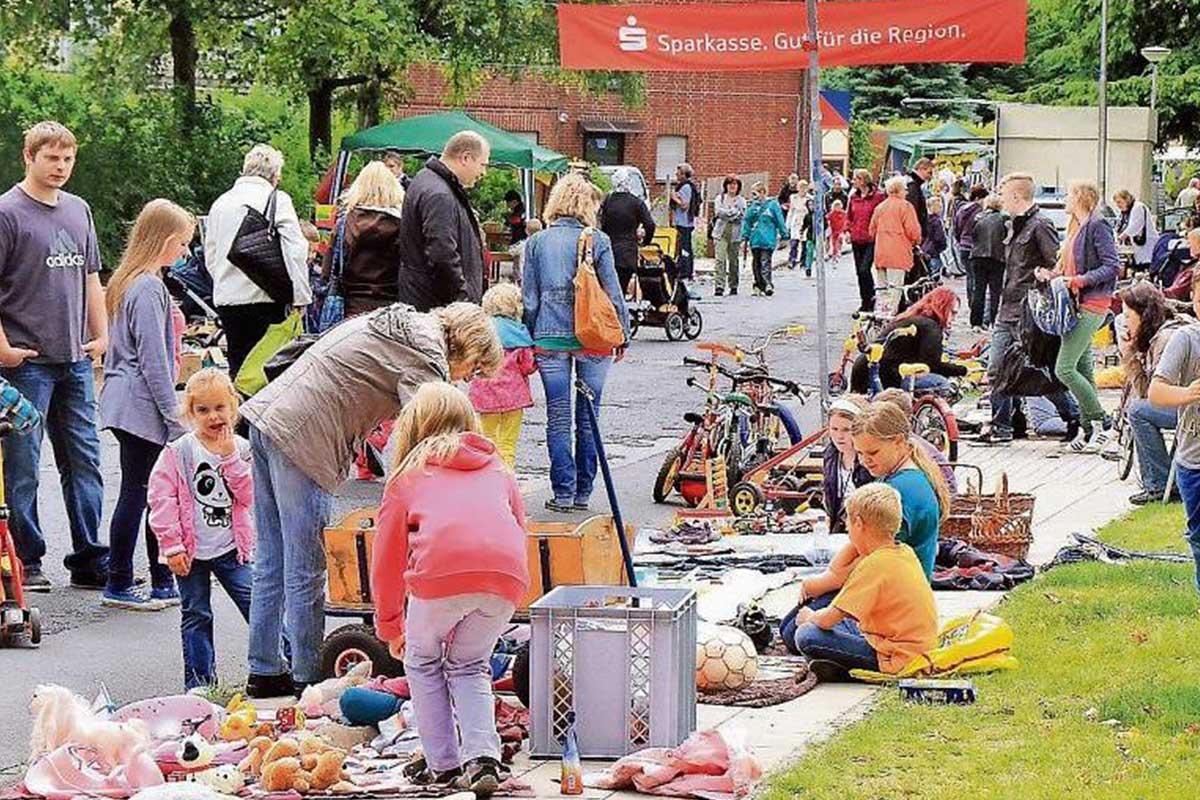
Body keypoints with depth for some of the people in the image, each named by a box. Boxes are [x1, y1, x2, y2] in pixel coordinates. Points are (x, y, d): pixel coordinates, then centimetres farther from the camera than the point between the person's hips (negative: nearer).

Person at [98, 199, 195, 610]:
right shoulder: (149, 289, -16)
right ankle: (118, 586, 4)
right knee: (136, 493, -3)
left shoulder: (126, 281, 14)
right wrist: (175, 417, -14)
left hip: (125, 402, 10)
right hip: (141, 406, -10)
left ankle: (164, 583, 16)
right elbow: (153, 360, -18)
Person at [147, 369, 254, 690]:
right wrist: (172, 546, -11)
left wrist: (229, 458, -15)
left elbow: (249, 495, -8)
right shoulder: (177, 453, -7)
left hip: (230, 547, 1)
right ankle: (199, 682, 15)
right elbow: (161, 499, -8)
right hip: (191, 551, -1)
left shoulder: (241, 449, 1)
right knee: (196, 616, 7)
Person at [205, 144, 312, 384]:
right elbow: (296, 252, -9)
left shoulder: (221, 203, 12)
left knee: (237, 367, 10)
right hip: (265, 297, -5)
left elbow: (210, 255, 18)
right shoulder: (277, 200, -5)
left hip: (226, 299, 5)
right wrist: (301, 296, -4)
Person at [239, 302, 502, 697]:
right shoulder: (426, 357, -10)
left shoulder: (405, 322, 19)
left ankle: (265, 671, 25)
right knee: (306, 572, -1)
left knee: (273, 561, 17)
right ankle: (310, 679, 6)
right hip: (300, 437, -10)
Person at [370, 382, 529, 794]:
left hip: (441, 569, -3)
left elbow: (386, 559, 27)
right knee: (470, 665, 23)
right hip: (506, 574, 3)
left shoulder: (409, 475, 26)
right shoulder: (498, 470, 33)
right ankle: (482, 757, 4)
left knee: (423, 660, 23)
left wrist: (391, 628, 41)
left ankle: (443, 764, 20)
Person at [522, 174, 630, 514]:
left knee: (558, 420, 5)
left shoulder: (537, 243, 3)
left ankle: (563, 493, 2)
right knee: (588, 418, 8)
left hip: (550, 340, 1)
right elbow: (613, 294, -1)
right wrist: (623, 338, 10)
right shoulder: (597, 241, -2)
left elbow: (529, 298, 4)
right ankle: (583, 493, 12)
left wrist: (530, 340, 12)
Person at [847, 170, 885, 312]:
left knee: (865, 269, -16)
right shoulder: (854, 197, 10)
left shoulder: (877, 196, -7)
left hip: (871, 240, -7)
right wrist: (848, 230, 7)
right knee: (859, 271, 10)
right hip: (856, 239, 7)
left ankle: (870, 299, -4)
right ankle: (864, 302, 20)